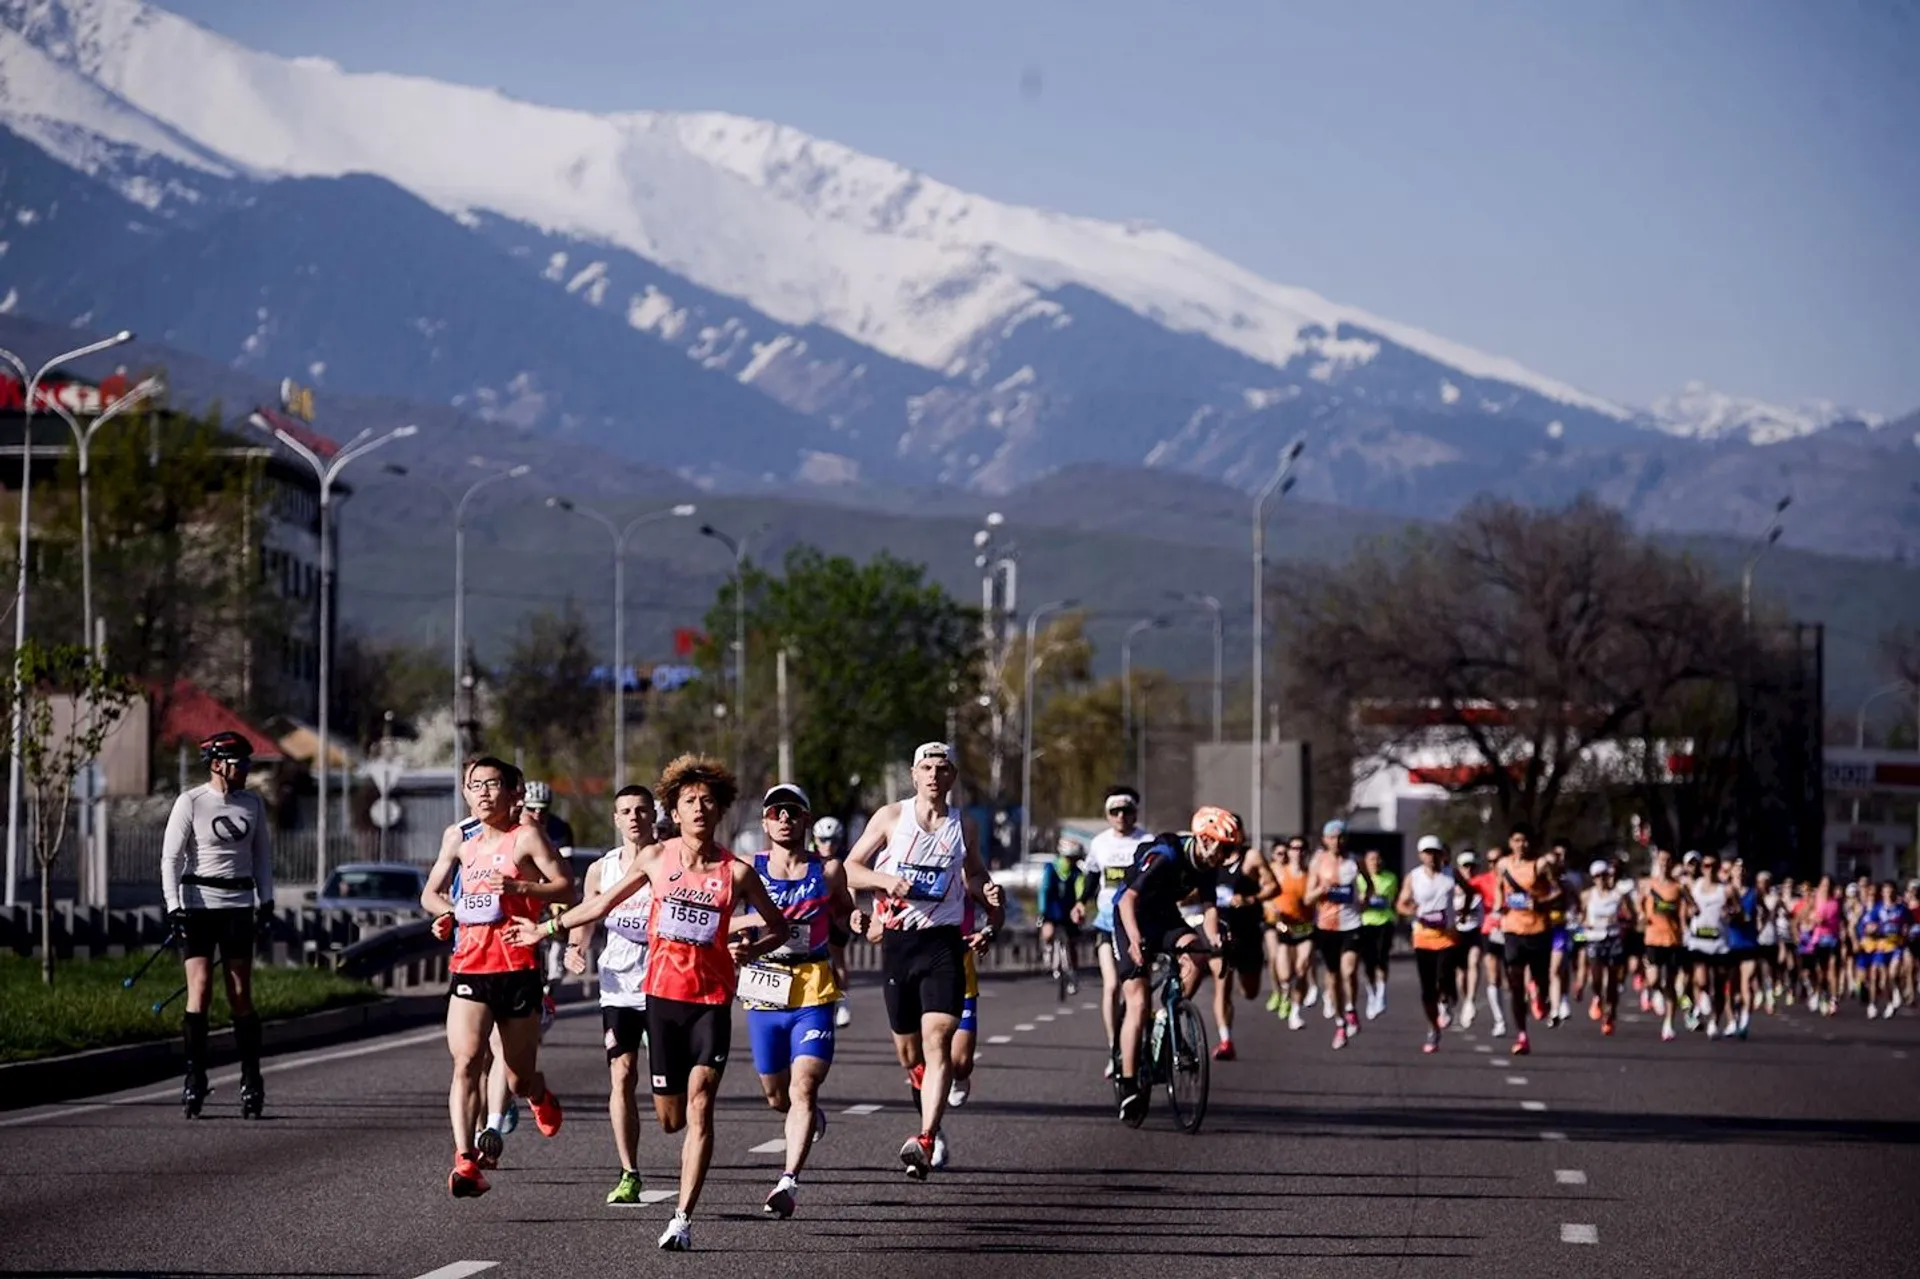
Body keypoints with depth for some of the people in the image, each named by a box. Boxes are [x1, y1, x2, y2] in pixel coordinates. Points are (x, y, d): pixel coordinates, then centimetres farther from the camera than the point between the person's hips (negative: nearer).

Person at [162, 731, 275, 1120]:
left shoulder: (253, 804, 8)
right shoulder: (190, 803, -5)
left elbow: (261, 853, 19)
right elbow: (171, 857, -5)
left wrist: (266, 899, 10)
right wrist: (174, 908, -12)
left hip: (239, 904, 3)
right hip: (198, 902, -3)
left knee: (240, 994, 1)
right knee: (200, 989, -9)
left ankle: (251, 1080, 7)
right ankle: (195, 1079, -4)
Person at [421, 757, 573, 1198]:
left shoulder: (525, 836, -1)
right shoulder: (458, 838, 13)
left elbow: (566, 887, -7)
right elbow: (430, 892, 24)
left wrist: (519, 887, -22)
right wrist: (448, 911, 2)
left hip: (519, 968, -3)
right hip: (470, 967, 3)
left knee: (520, 1080, 9)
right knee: (466, 1063, -18)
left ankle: (540, 1096, 47)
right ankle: (465, 1162, -25)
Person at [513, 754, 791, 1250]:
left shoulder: (736, 871, -1)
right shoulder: (655, 858, 4)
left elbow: (779, 928, 9)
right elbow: (604, 903, 19)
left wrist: (751, 949, -11)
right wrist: (548, 928, 24)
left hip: (712, 999, -2)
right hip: (663, 994, 2)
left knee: (699, 1104, -15)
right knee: (670, 1119, 4)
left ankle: (683, 1219, -16)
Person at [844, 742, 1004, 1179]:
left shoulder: (961, 827, 8)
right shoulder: (891, 817, 4)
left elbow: (974, 873, 24)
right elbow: (850, 869, 4)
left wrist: (988, 893, 2)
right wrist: (885, 880, -15)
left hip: (943, 943, -1)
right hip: (897, 941, 1)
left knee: (938, 1040, -17)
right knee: (908, 1049, 9)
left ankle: (925, 1140, -27)